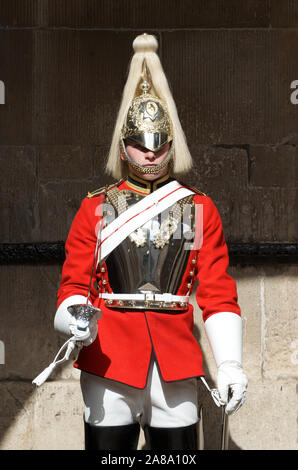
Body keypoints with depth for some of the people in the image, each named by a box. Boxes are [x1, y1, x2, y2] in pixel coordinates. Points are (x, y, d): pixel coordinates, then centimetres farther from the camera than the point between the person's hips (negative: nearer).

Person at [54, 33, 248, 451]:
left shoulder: (200, 209, 7)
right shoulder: (95, 208, 6)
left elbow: (218, 293, 5)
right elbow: (75, 283, 5)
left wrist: (230, 363, -4)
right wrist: (75, 320, -17)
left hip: (176, 365, 1)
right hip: (108, 364, -1)